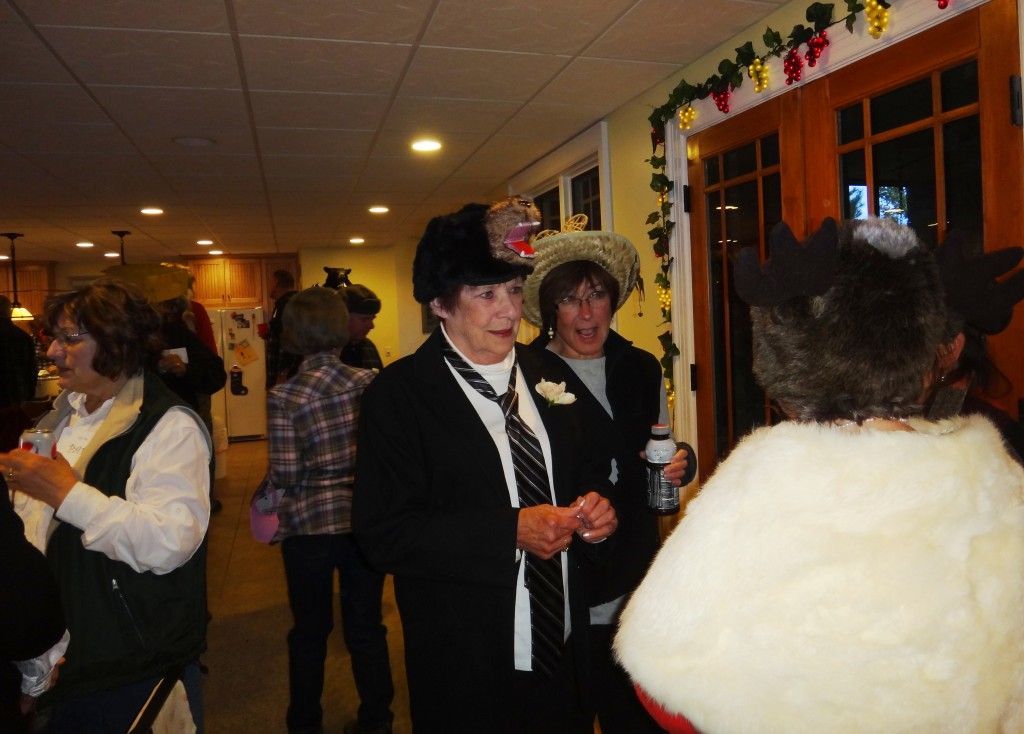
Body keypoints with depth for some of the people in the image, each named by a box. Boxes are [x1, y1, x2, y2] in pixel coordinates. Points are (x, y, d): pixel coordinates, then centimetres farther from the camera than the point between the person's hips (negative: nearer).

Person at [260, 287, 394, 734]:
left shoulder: (284, 396, -11)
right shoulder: (368, 382, -5)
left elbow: (284, 474, -13)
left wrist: (271, 477, 8)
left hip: (309, 524, -2)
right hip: (365, 520, 2)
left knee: (309, 631, 16)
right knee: (366, 627, 15)